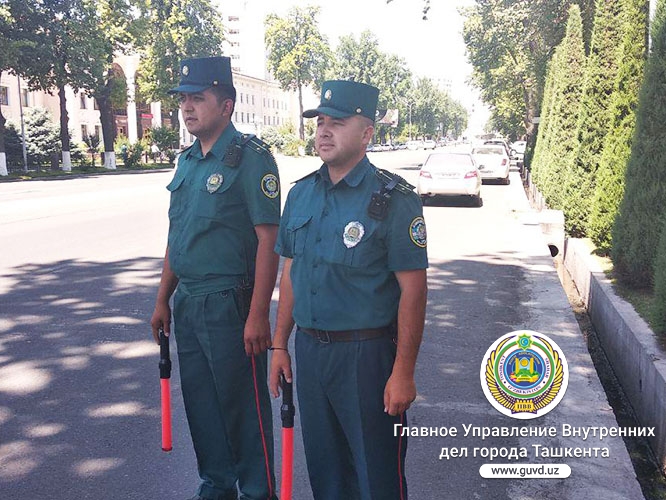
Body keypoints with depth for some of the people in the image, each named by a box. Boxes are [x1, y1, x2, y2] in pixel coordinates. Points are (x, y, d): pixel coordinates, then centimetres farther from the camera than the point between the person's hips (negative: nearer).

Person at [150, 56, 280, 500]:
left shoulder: (250, 156, -12)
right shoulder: (188, 160, 12)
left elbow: (268, 238, -18)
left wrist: (258, 314, -21)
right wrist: (163, 299, 17)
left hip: (230, 304, -8)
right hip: (188, 304, 8)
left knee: (243, 406, 4)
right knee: (200, 402, 17)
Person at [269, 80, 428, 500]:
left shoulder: (393, 199, -12)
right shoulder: (301, 194, 7)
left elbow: (413, 290, -14)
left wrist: (403, 373, -16)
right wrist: (280, 345, 11)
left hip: (368, 354, -6)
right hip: (309, 351, 6)